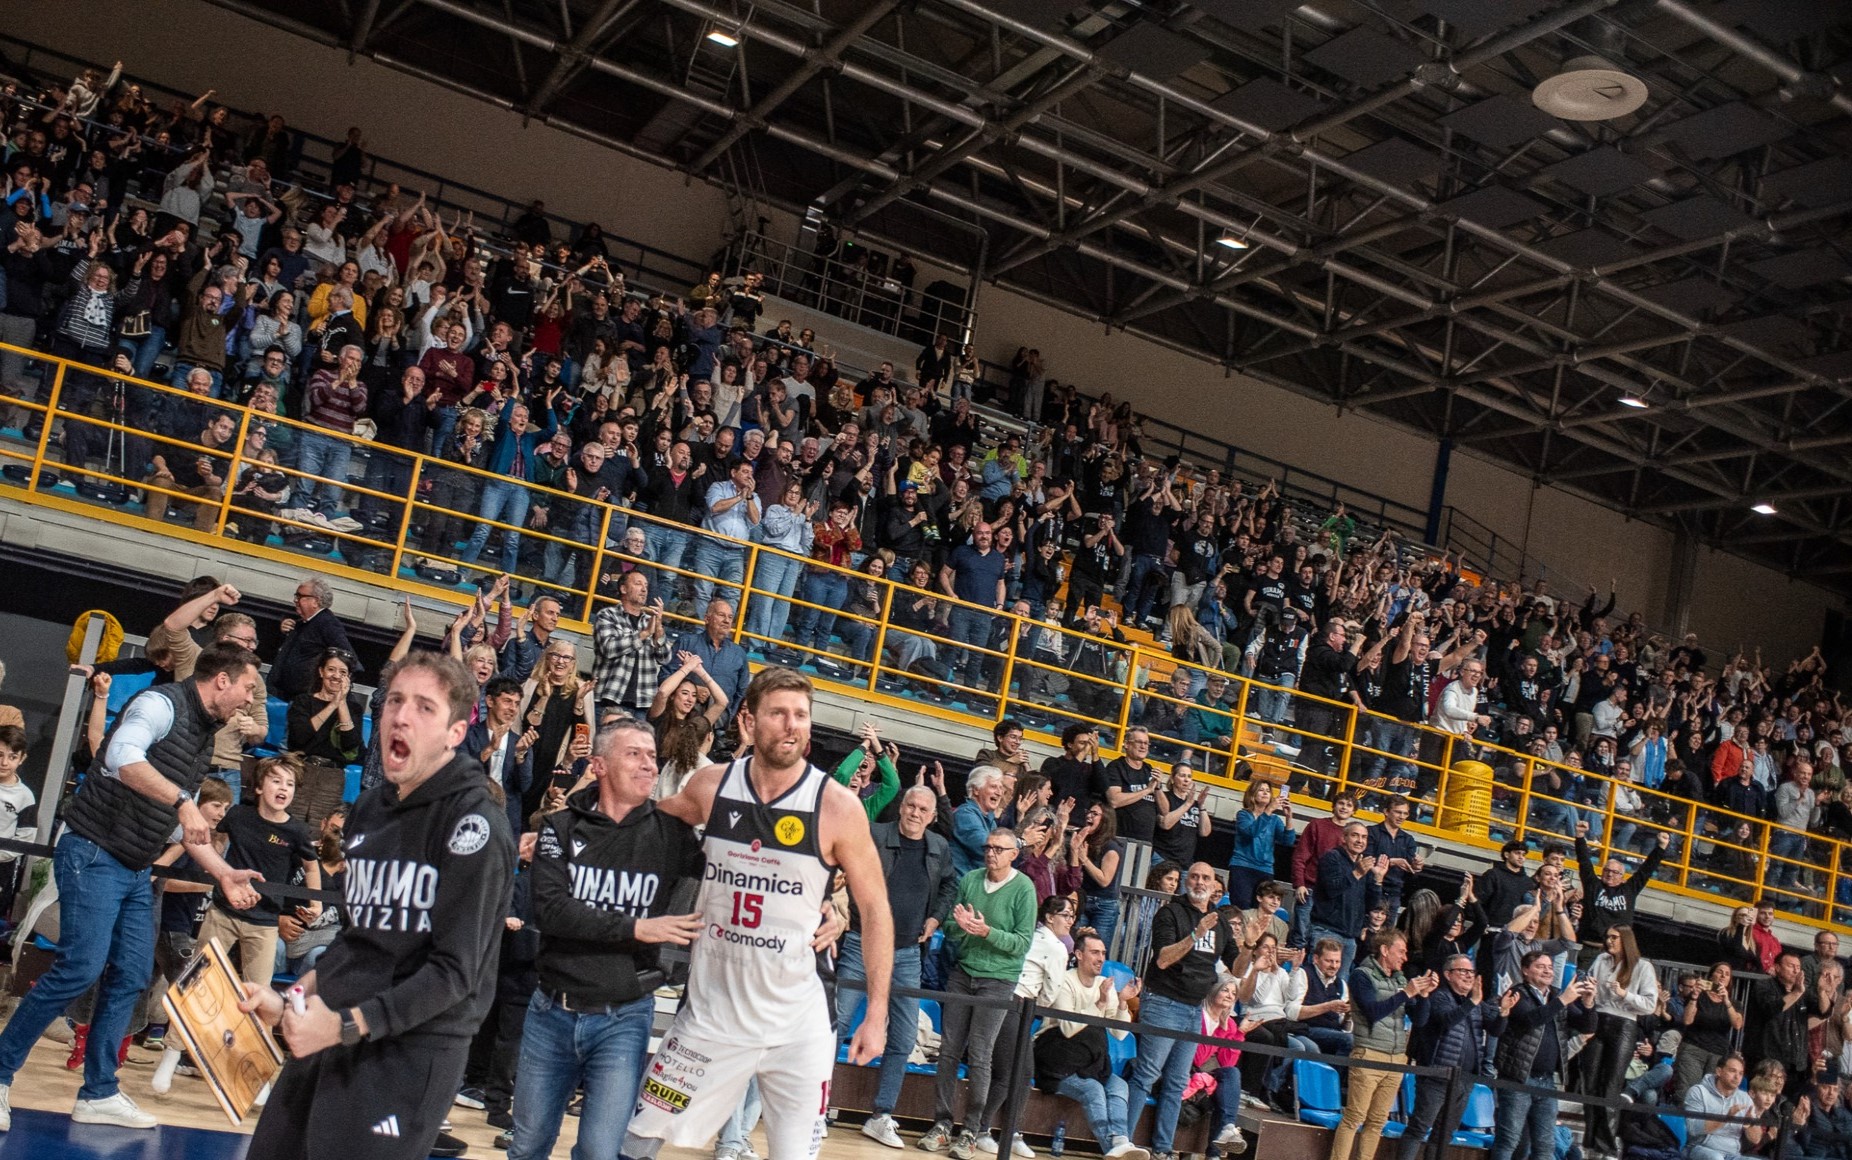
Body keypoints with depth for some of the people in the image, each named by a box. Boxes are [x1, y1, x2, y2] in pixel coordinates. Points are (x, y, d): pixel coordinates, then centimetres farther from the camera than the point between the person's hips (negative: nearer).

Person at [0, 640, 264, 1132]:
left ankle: (99, 1093, 11)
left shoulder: (204, 735, 15)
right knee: (80, 968, -15)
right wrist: (182, 800, -38)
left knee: (132, 976, 5)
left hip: (136, 871, 9)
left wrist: (224, 873, 15)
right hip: (94, 855, -9)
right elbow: (123, 757, -32)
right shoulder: (162, 703, -12)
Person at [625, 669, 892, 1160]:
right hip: (710, 1009, 3)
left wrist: (877, 1013, -8)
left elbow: (876, 909, -5)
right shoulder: (711, 786, -4)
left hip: (797, 1022, -2)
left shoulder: (838, 807, -12)